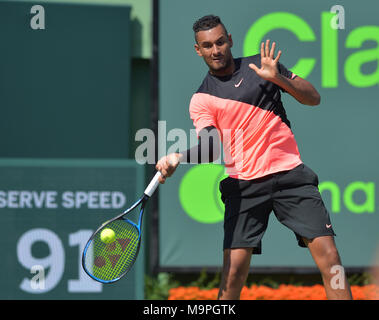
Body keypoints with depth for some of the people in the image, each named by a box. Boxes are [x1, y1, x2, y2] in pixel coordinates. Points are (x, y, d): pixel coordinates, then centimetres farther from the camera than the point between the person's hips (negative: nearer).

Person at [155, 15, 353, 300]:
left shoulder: (260, 65, 9)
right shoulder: (202, 98, 5)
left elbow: (313, 98, 8)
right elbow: (211, 148, -11)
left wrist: (277, 77, -9)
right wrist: (177, 159, -30)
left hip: (290, 174, 1)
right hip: (243, 185, -1)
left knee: (328, 255, -10)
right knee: (234, 268, -10)